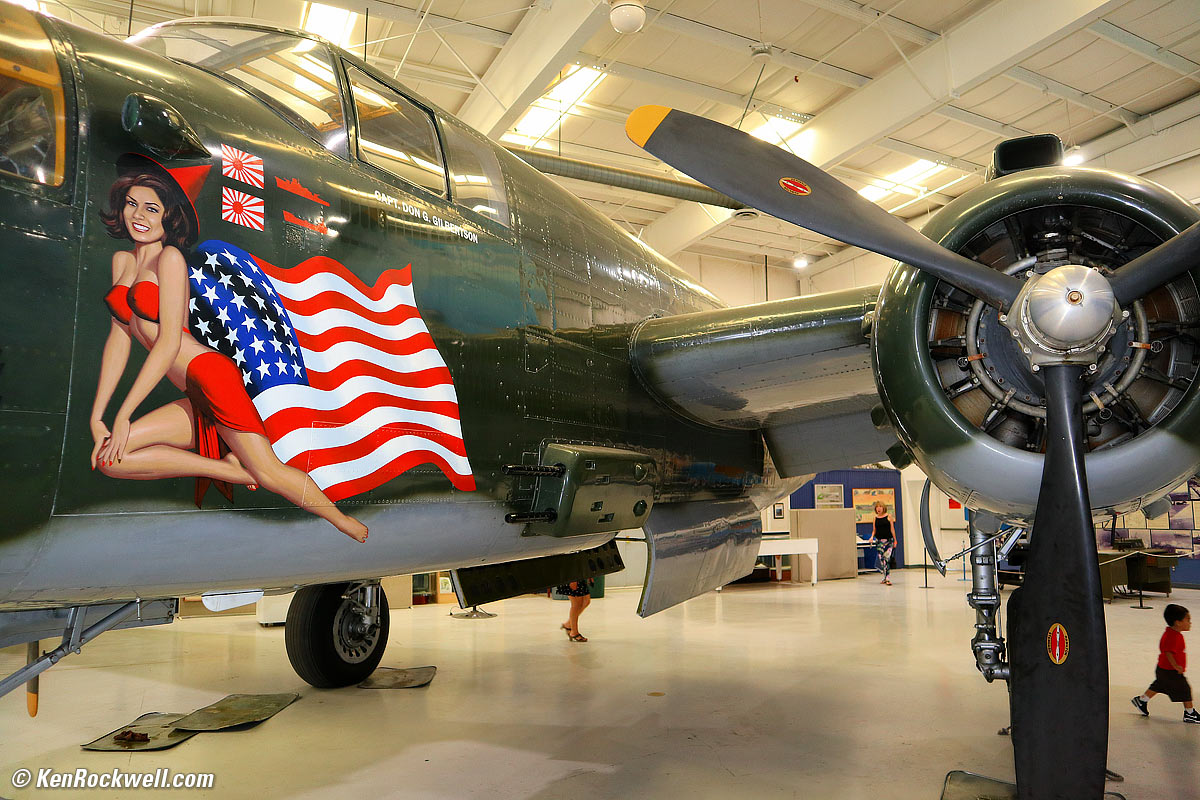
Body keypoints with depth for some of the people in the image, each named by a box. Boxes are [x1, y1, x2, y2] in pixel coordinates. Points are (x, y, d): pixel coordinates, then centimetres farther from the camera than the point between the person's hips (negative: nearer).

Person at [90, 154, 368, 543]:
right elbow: (119, 337, 14)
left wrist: (124, 413, -11)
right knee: (107, 458, -9)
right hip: (196, 401, 7)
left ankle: (342, 520, 11)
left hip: (212, 378, -7)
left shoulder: (170, 257, -6)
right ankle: (231, 469, -5)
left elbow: (169, 343, -12)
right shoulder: (121, 261, 17)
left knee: (268, 472, -12)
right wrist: (97, 415, 9)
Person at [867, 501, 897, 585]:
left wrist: (895, 540, 5)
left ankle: (887, 578, -9)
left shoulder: (888, 516, 0)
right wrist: (872, 537, -7)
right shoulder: (875, 518, 6)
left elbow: (892, 529, 3)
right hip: (879, 540, 2)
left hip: (888, 540, -2)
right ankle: (885, 577, 12)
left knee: (887, 558, -10)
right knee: (881, 559, -2)